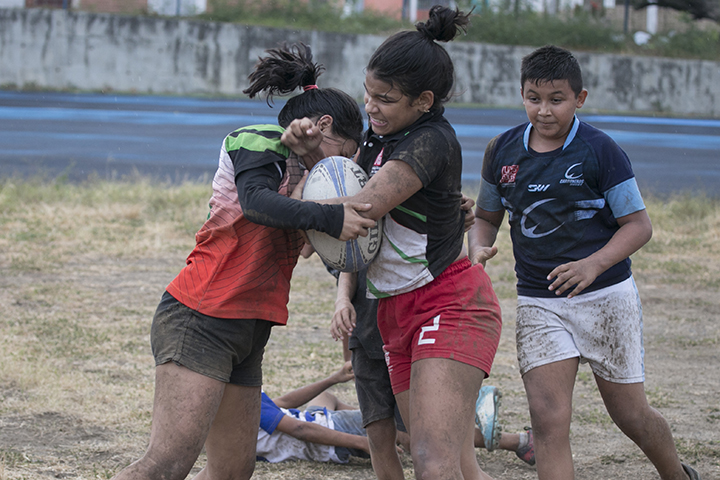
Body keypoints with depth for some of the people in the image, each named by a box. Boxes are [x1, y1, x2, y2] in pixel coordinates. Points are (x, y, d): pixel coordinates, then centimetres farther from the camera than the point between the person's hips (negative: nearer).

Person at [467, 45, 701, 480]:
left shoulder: (600, 150, -10)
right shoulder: (503, 150, 1)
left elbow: (639, 225, -9)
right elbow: (487, 215, 15)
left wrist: (593, 265, -26)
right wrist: (479, 249, -9)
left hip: (606, 297, -2)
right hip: (538, 302, 2)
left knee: (631, 414, 10)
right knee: (549, 420, -13)